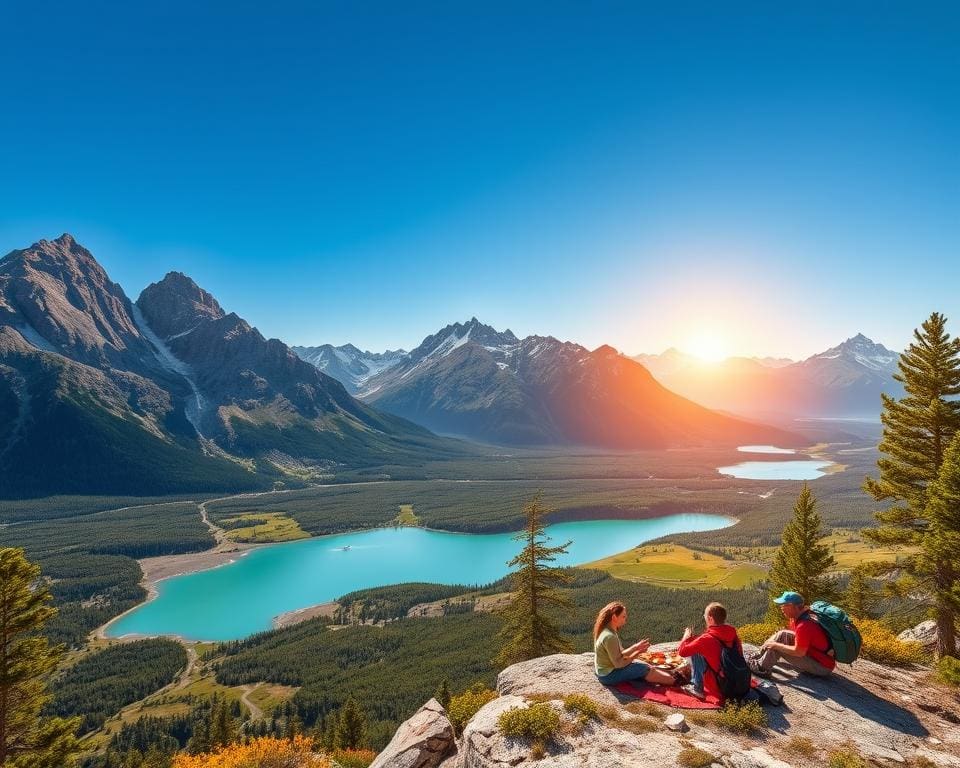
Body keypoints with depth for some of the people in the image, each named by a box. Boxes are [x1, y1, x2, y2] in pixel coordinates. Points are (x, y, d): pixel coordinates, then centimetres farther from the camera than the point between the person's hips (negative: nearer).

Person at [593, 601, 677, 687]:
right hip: (610, 675, -9)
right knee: (647, 670, -7)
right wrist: (635, 648, -16)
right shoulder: (609, 637, -28)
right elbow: (618, 663, -25)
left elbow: (619, 654, 5)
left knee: (650, 668, 9)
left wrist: (635, 648, -8)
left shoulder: (610, 631, 3)